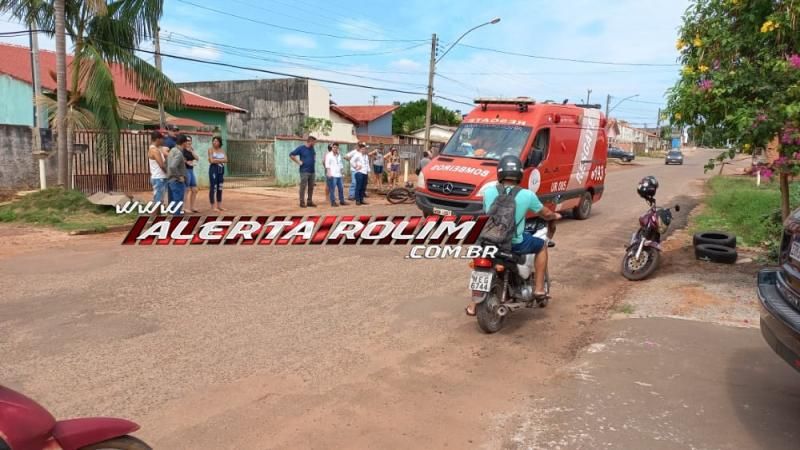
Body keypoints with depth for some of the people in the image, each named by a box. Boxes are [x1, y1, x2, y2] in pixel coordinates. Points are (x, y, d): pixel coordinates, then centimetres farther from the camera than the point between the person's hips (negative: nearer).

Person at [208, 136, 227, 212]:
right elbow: (212, 161, -12)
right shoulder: (211, 149, -1)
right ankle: (213, 206, -3)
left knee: (220, 188, 8)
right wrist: (221, 160, -4)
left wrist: (216, 160, -9)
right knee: (213, 187, -6)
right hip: (213, 169, -5)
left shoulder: (222, 150, 11)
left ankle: (219, 205, 15)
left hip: (221, 169, 5)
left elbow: (226, 160, 0)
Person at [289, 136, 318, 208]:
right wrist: (298, 162, -10)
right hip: (304, 171, -7)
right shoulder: (301, 148, -7)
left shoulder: (312, 148, 12)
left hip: (312, 171, 7)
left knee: (311, 187, 9)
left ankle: (310, 202, 17)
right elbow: (291, 155, -8)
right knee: (303, 187, -5)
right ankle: (302, 202, -1)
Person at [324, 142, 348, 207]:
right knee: (332, 189, -6)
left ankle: (342, 201, 18)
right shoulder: (329, 155, -3)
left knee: (341, 188, 8)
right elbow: (327, 164, -8)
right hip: (332, 175, -7)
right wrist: (328, 172, -16)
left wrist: (341, 170, 15)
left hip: (339, 175, 7)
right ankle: (333, 202, -2)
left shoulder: (339, 155, 16)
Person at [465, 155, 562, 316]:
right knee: (542, 246, 26)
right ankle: (539, 289, 24)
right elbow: (545, 213, 8)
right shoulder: (527, 195, -8)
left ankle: (474, 305, 24)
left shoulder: (488, 193, -4)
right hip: (515, 243, -2)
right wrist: (555, 216, 32)